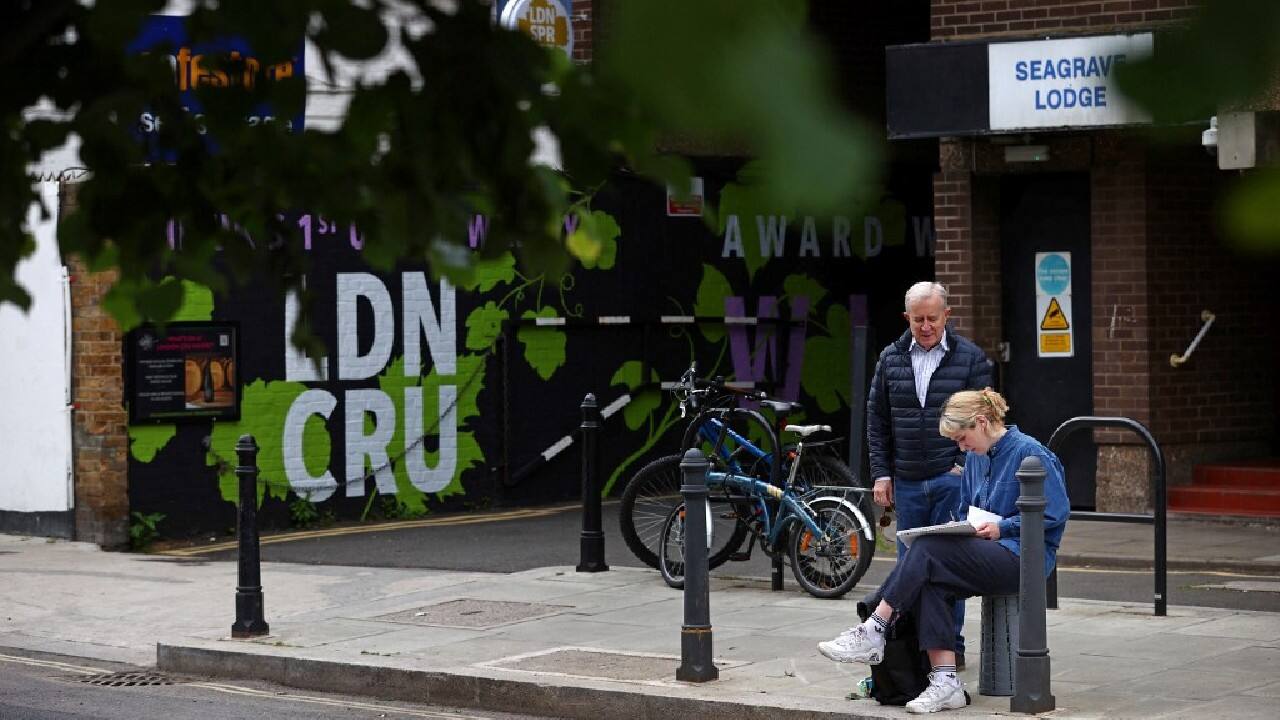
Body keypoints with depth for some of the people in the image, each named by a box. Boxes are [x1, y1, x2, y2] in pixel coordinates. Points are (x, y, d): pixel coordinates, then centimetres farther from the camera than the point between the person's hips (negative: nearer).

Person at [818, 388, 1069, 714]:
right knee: (928, 585, -23)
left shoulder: (1029, 452, -8)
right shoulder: (976, 458, 16)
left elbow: (1056, 513, -12)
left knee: (927, 549, -24)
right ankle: (945, 682, -29)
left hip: (1022, 557, -8)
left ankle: (873, 633, -20)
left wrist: (1002, 528, -14)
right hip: (988, 558, 8)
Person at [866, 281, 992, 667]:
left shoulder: (970, 357, 0)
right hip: (907, 482, 3)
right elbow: (877, 419, 12)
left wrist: (965, 465, -8)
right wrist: (881, 472, 5)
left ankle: (951, 645, 1)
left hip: (952, 479, -3)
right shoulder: (891, 359, 9)